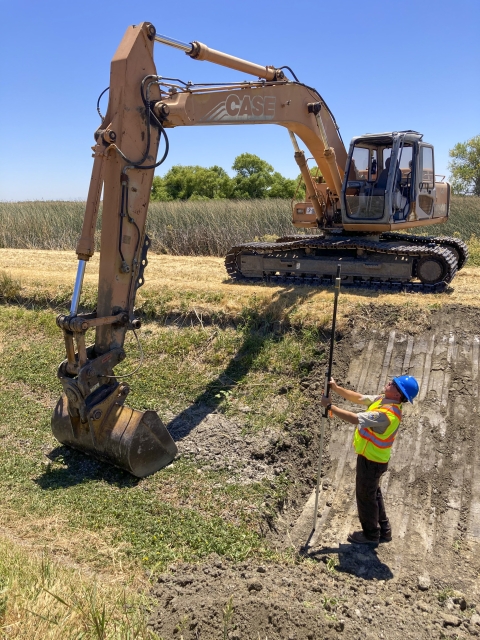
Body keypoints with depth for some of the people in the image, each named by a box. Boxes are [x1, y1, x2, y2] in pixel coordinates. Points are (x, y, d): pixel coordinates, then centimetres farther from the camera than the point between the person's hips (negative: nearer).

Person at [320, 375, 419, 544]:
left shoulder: (386, 414, -34)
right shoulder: (383, 400, -5)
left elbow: (354, 419, -37)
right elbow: (358, 398, 3)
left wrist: (330, 406, -28)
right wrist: (336, 389, -7)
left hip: (371, 460, -9)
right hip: (371, 457, 9)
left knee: (365, 496, 11)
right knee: (373, 494, 24)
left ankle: (371, 534, 31)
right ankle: (383, 531, 41)